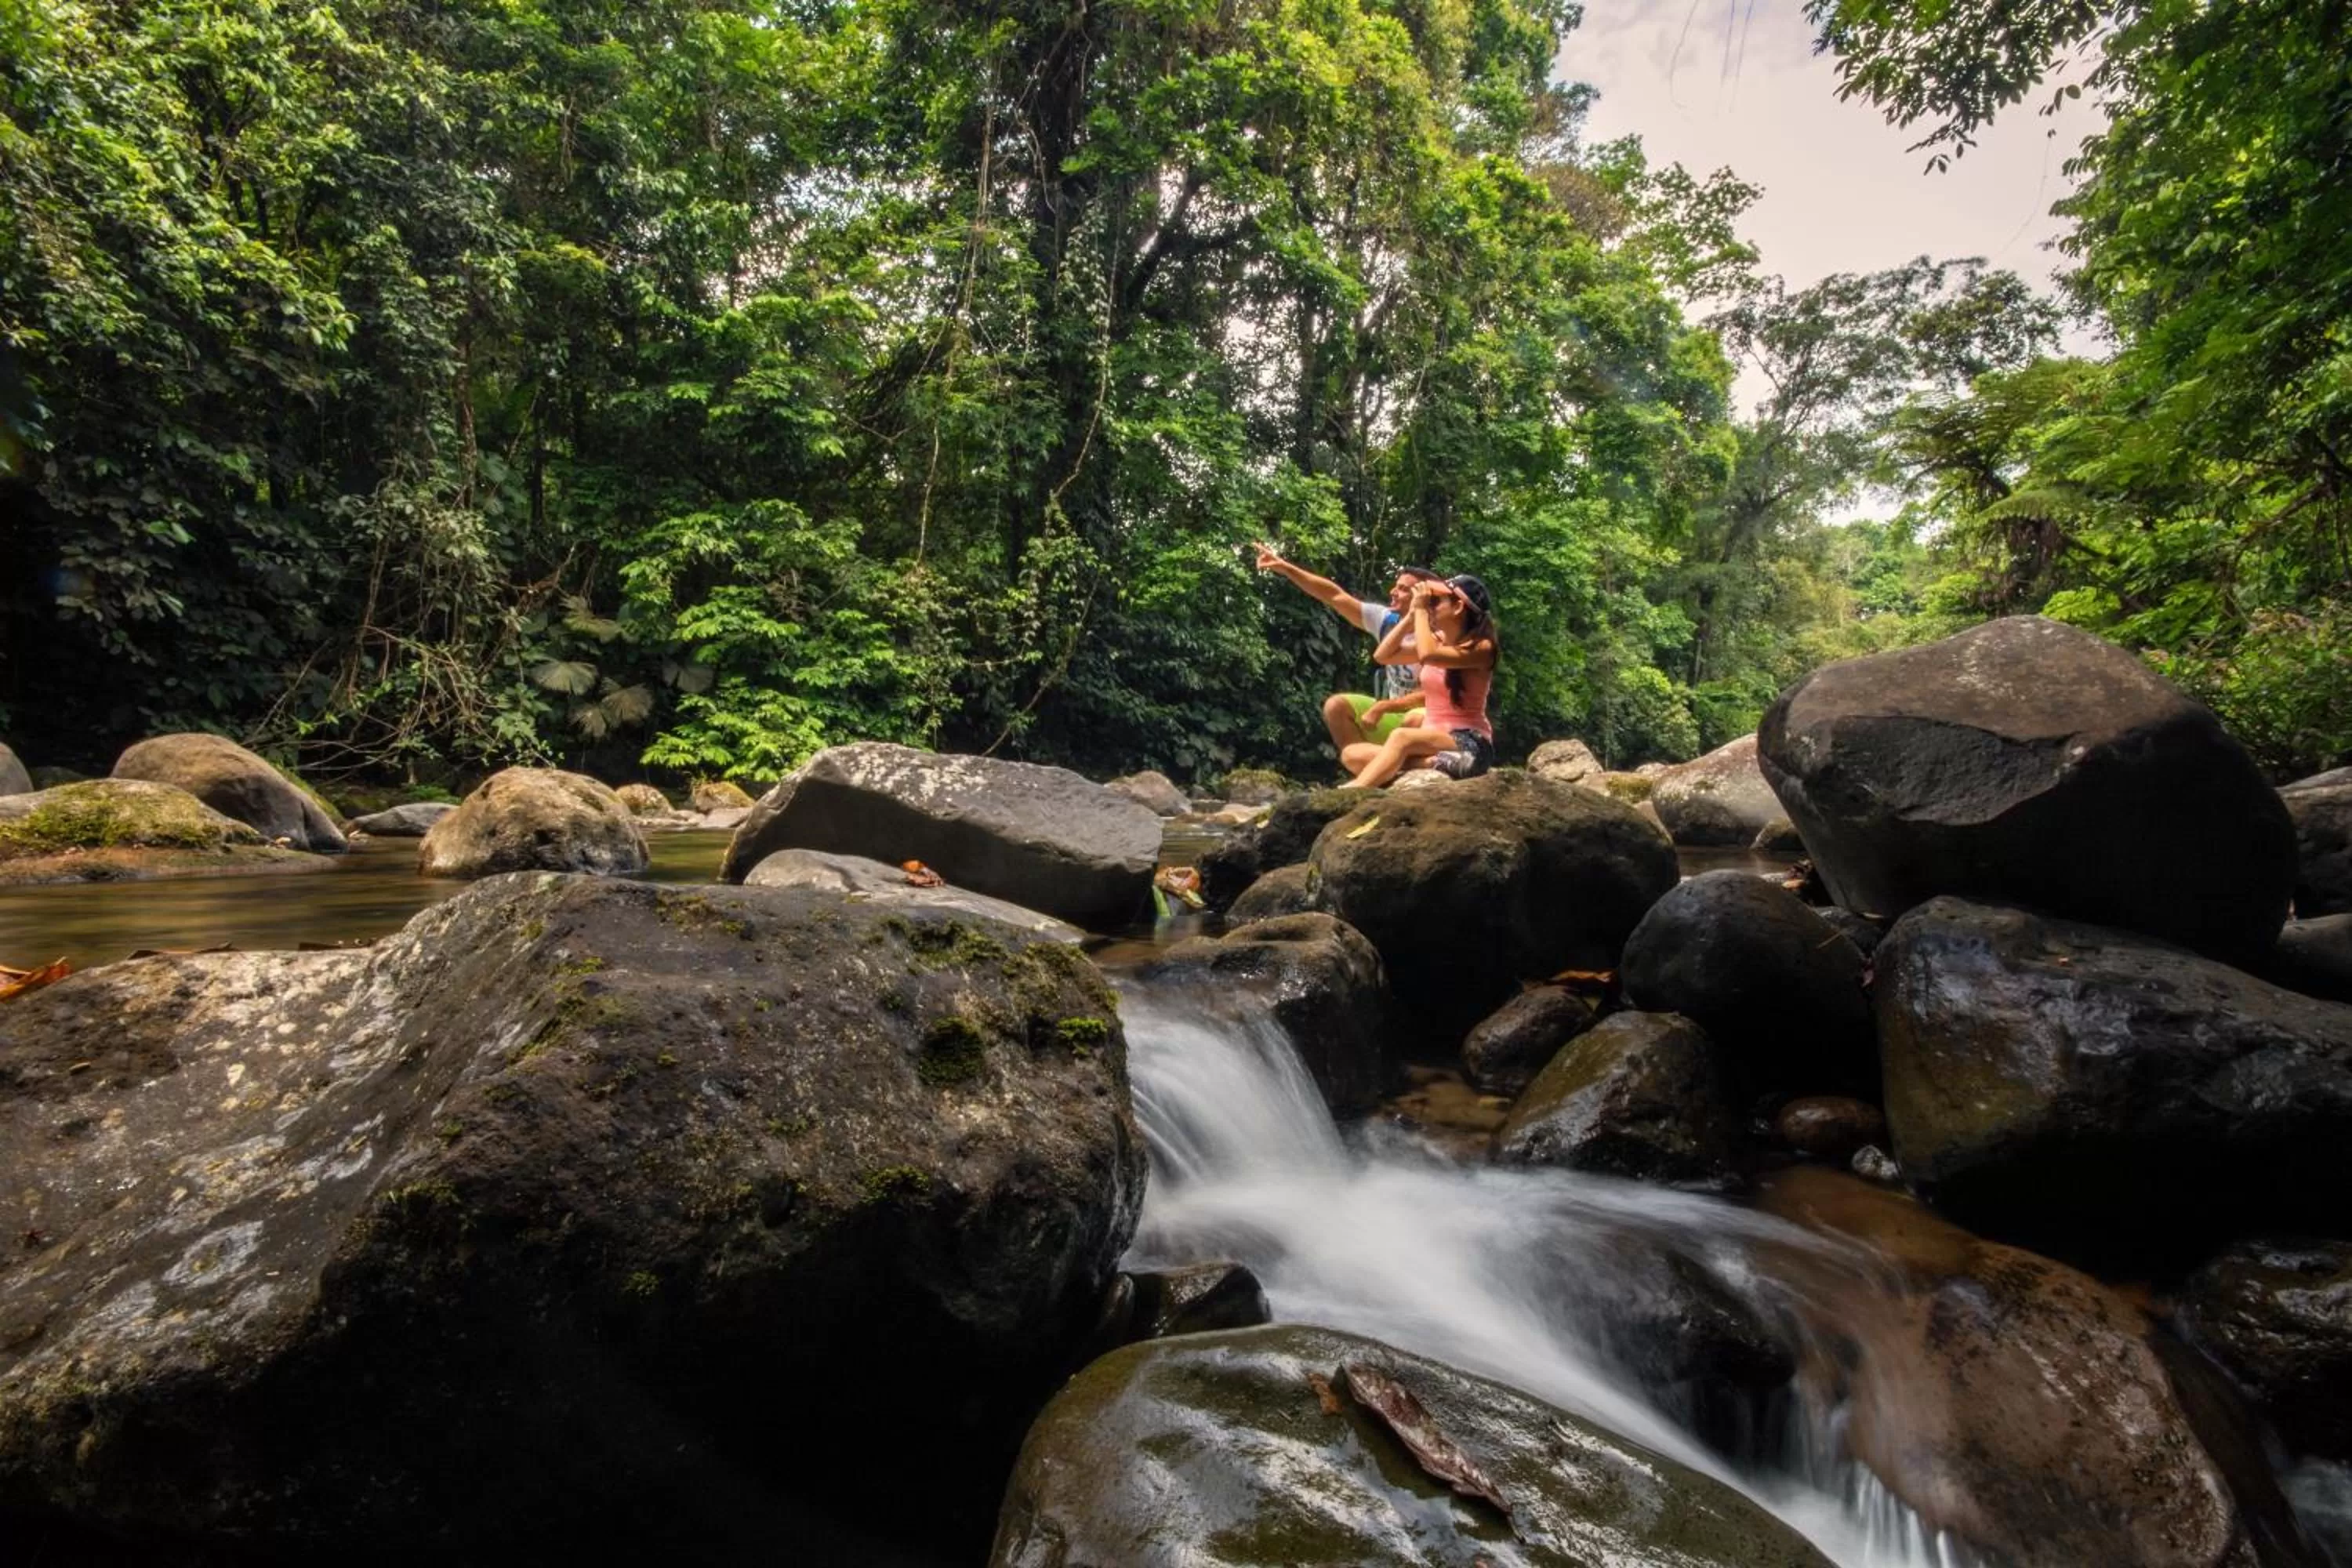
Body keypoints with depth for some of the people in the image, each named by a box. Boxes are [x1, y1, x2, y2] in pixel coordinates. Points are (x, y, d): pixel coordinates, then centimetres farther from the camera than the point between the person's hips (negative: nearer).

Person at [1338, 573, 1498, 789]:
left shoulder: (1481, 647, -11)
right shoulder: (1436, 640, 12)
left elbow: (1427, 655, -27)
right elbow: (1383, 655, 10)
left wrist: (1421, 610, -14)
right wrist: (1411, 614, 4)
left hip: (1468, 744, -8)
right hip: (1432, 740, 8)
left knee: (1401, 736, -37)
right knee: (1352, 755, -12)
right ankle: (1433, 763, -25)